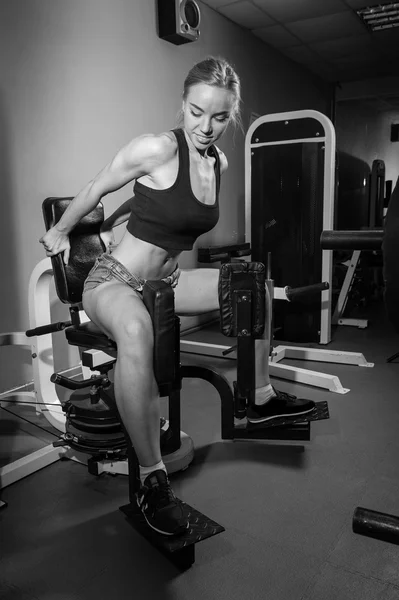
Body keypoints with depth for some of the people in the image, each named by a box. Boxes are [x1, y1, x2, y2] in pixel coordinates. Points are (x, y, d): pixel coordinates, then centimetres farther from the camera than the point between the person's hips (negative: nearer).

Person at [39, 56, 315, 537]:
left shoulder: (219, 163, 5)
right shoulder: (158, 149, -17)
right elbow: (95, 190, -3)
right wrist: (60, 233, 11)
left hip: (163, 280, 8)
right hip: (112, 281, -8)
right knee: (136, 329, -42)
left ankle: (260, 399, 21)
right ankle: (152, 479, -28)